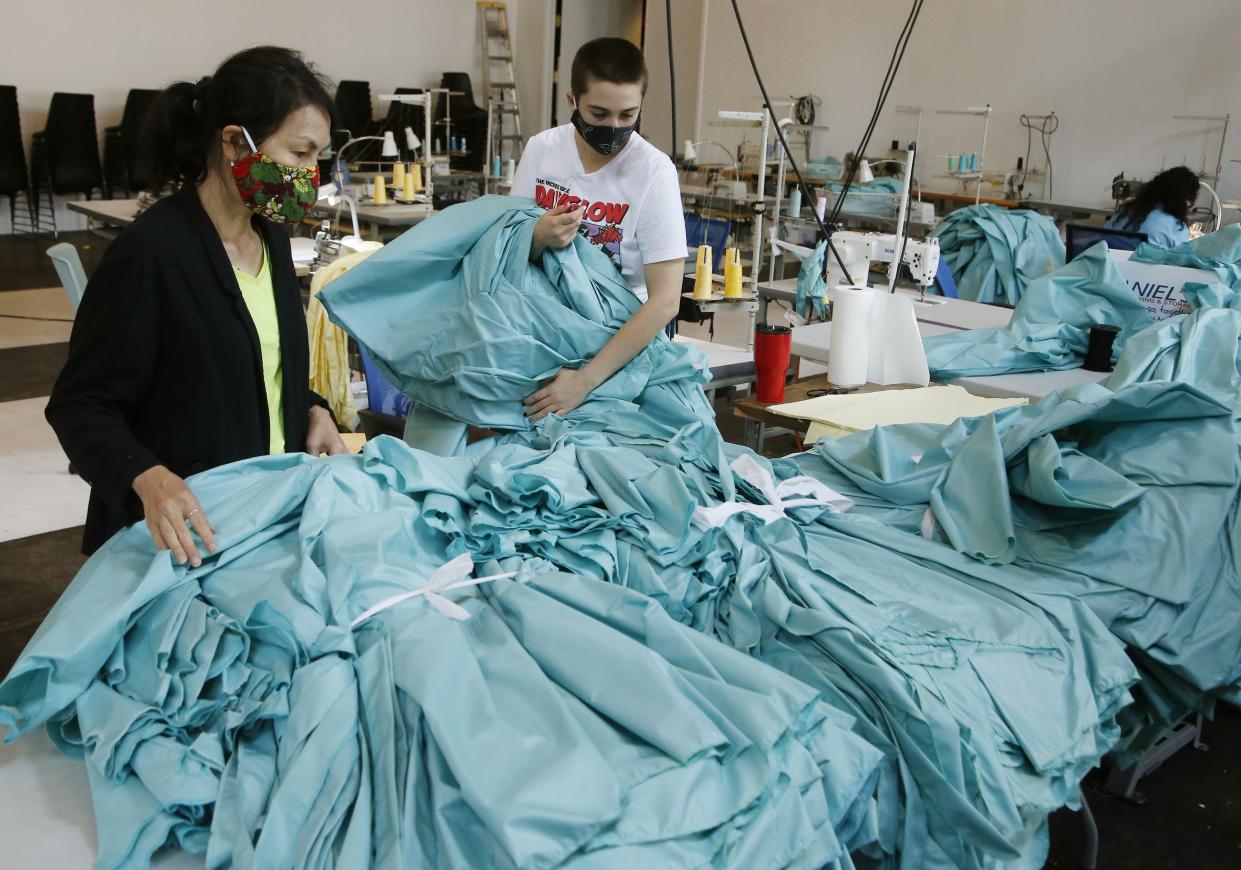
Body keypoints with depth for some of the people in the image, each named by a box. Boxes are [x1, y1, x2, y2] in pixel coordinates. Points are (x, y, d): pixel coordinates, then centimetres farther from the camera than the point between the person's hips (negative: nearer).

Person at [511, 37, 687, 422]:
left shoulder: (654, 172, -17)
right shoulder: (541, 149, -5)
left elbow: (664, 301, -21)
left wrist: (585, 380, -27)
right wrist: (538, 238, -23)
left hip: (619, 339, -2)